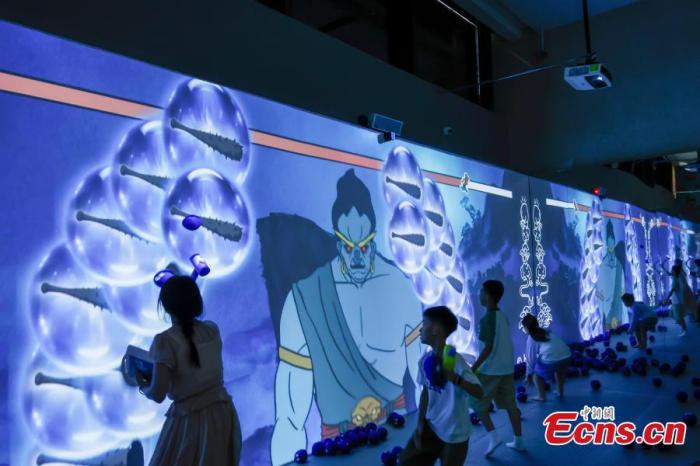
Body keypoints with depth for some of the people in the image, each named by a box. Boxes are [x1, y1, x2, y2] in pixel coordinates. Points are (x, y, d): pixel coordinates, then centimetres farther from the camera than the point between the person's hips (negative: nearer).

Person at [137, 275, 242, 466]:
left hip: (191, 421, -6)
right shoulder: (212, 330, 0)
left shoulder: (166, 340, -16)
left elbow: (158, 394, -18)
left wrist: (144, 386, 5)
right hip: (224, 415, 6)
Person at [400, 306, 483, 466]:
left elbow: (479, 392, -31)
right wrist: (420, 424, 5)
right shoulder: (425, 359, -6)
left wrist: (453, 378, -46)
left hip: (455, 434, -6)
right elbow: (426, 391, 5)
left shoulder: (455, 362, -25)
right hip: (431, 427, 6)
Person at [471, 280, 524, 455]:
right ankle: (518, 441, 20)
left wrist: (473, 368, -15)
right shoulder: (503, 317, 7)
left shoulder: (487, 319, -17)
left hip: (490, 369, -7)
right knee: (510, 404, 14)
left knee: (478, 403, 8)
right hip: (507, 368, 7)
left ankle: (493, 436, 0)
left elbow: (488, 348, -20)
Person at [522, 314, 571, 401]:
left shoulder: (531, 338, 11)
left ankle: (541, 396, 17)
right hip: (567, 355, 6)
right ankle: (561, 393, 41)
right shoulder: (547, 332, 27)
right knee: (559, 370, 39)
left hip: (551, 358, -6)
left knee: (537, 373, 21)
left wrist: (529, 374, 25)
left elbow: (531, 357, 14)